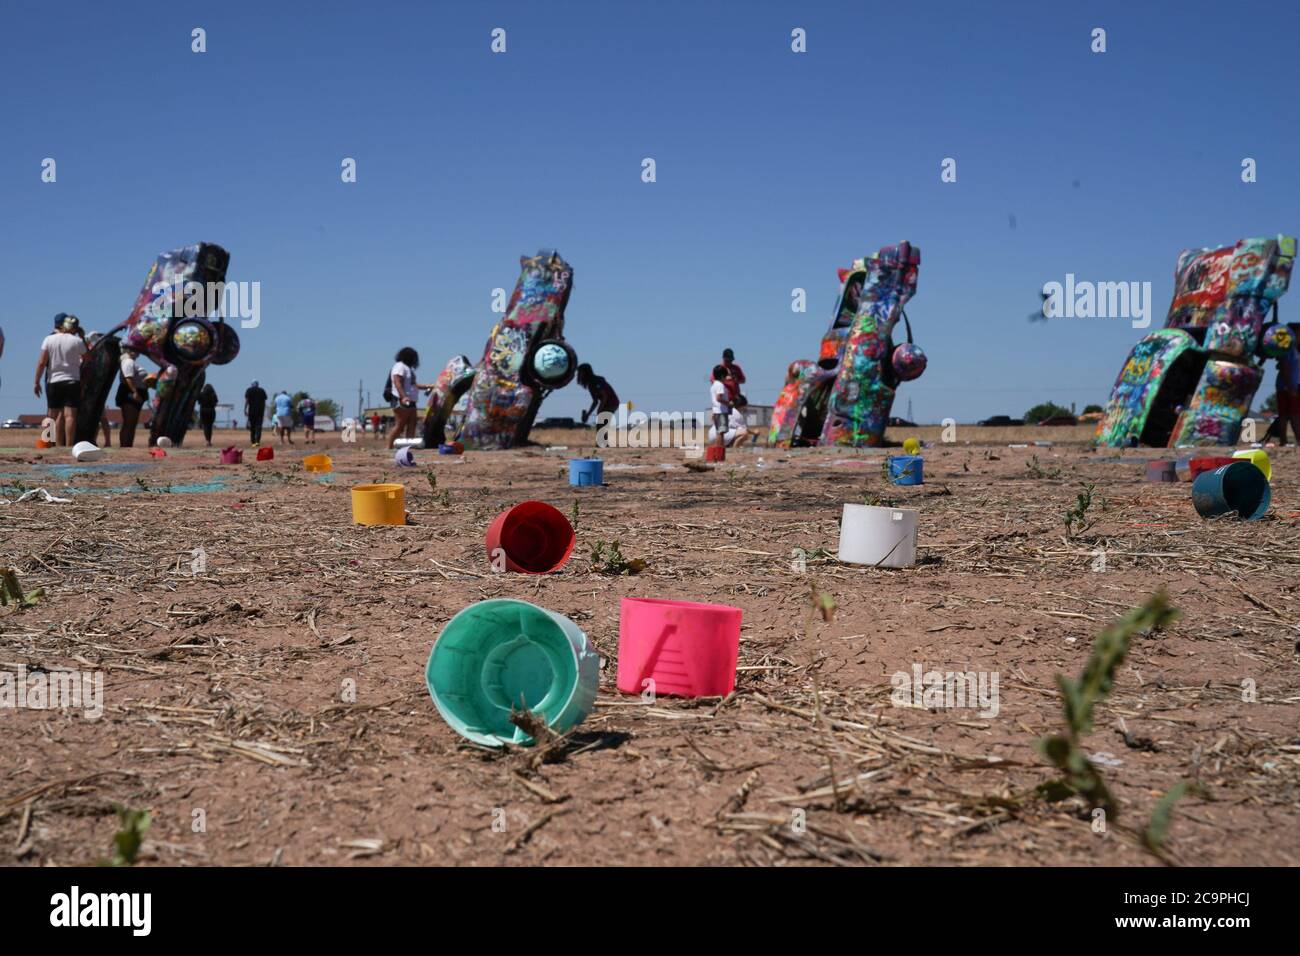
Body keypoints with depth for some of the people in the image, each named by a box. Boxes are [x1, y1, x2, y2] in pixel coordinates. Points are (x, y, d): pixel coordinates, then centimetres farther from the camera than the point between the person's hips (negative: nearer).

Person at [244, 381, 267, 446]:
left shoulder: (249, 390, 3)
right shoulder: (262, 390, 10)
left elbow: (246, 400, -5)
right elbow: (264, 402, 11)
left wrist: (245, 410, -5)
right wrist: (264, 412, 17)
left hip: (252, 410, -1)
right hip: (260, 411, 1)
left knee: (252, 427, 9)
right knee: (258, 426, -5)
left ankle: (253, 442, 11)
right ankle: (257, 441, -21)